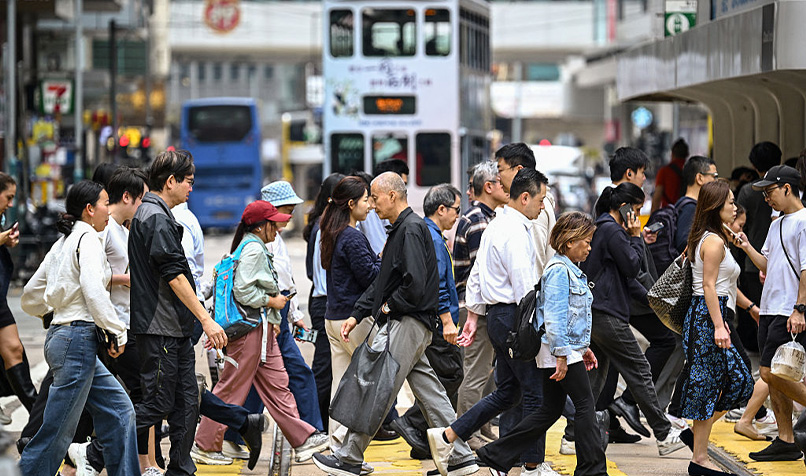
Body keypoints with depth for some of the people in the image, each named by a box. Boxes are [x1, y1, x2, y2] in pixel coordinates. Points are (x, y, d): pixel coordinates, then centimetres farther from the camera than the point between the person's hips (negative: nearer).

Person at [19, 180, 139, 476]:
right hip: (78, 338, -10)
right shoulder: (87, 238, -9)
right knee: (57, 432, -6)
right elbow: (93, 290, -23)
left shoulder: (63, 243, 18)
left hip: (61, 334, 10)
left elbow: (30, 298, 21)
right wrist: (116, 332, -16)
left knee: (119, 410, 11)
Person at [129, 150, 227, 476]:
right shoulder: (156, 217, -14)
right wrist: (206, 320, -19)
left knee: (186, 402, 9)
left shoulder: (152, 214, 19)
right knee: (156, 403, -7)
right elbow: (174, 275, -20)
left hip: (176, 330, 10)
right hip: (160, 329, -10)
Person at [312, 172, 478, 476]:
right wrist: (357, 314, 16)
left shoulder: (411, 229, -15)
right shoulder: (400, 229, 18)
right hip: (407, 324, 10)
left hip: (406, 324, -10)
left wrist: (389, 306, -10)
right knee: (429, 392, 10)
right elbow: (382, 281, 22)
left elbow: (415, 284, -24)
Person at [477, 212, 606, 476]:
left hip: (569, 349, 10)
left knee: (550, 410, 10)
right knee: (585, 405, -5)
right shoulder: (558, 271, -15)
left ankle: (497, 454, 13)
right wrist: (562, 356, -22)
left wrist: (583, 348, 23)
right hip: (561, 350, -10)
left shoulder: (571, 271, 17)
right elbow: (554, 316, -20)